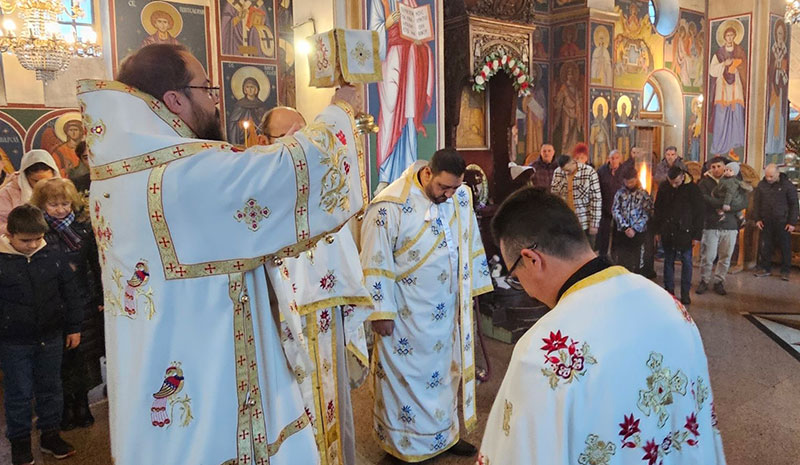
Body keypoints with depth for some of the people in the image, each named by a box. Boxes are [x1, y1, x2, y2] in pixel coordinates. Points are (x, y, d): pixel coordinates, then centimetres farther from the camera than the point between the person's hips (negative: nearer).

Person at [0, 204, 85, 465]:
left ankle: (50, 436, 31)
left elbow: (71, 293, 5)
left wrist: (74, 327, 7)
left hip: (51, 338, 3)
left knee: (50, 389, 15)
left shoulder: (52, 256, -4)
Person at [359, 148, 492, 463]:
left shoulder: (461, 196, -1)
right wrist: (381, 311, -14)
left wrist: (473, 287, 13)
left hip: (448, 308, 6)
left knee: (445, 369, 17)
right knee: (408, 375, 9)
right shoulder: (391, 205, -20)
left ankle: (445, 434, 36)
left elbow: (471, 244, 10)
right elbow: (376, 262, -16)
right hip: (407, 312, -6)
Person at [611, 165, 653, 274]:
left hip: (638, 233, -1)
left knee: (637, 264, 5)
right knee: (621, 264, 5)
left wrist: (635, 229, -13)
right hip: (621, 233, 1)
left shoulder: (643, 194, -1)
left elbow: (646, 214, -5)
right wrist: (625, 227, -11)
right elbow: (615, 211, -2)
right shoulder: (619, 193, 3)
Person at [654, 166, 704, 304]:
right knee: (668, 261, 9)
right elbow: (658, 210, 9)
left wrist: (697, 235, -7)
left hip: (685, 232, -3)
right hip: (668, 232, 3)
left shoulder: (693, 188, -8)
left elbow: (699, 213, -5)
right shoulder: (664, 187, 0)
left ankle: (685, 293, 10)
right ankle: (669, 291, 19)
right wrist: (657, 230, 7)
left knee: (686, 262, 3)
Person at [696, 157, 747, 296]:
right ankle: (704, 281, 16)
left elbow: (744, 202, 0)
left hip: (730, 226, 3)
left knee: (725, 257, 8)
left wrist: (728, 207, -13)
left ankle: (719, 282, 22)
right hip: (711, 225, -2)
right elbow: (705, 199, -16)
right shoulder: (705, 182, 2)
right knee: (708, 256, -1)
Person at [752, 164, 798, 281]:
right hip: (766, 222, 3)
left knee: (785, 248, 3)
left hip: (782, 222, -3)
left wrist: (792, 222, -6)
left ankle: (785, 271, 13)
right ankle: (766, 268, 20)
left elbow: (794, 204, -3)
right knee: (765, 247, 8)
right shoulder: (761, 185, 3)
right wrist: (757, 219, 4)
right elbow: (756, 202, 10)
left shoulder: (787, 185, -6)